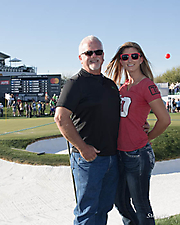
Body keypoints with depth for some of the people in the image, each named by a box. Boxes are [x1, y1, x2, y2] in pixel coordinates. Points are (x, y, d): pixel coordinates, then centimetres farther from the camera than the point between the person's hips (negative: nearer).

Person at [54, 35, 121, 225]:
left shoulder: (110, 84, 15)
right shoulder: (76, 83, -9)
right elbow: (60, 118, -18)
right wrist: (82, 147, -18)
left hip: (112, 157, 7)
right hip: (88, 158, -7)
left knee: (104, 207, 17)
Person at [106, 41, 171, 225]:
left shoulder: (147, 85, -13)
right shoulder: (123, 87, 11)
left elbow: (165, 120, -15)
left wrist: (146, 138, -3)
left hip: (138, 154, -8)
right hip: (120, 153, 8)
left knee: (141, 207, 7)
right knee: (121, 202, 20)